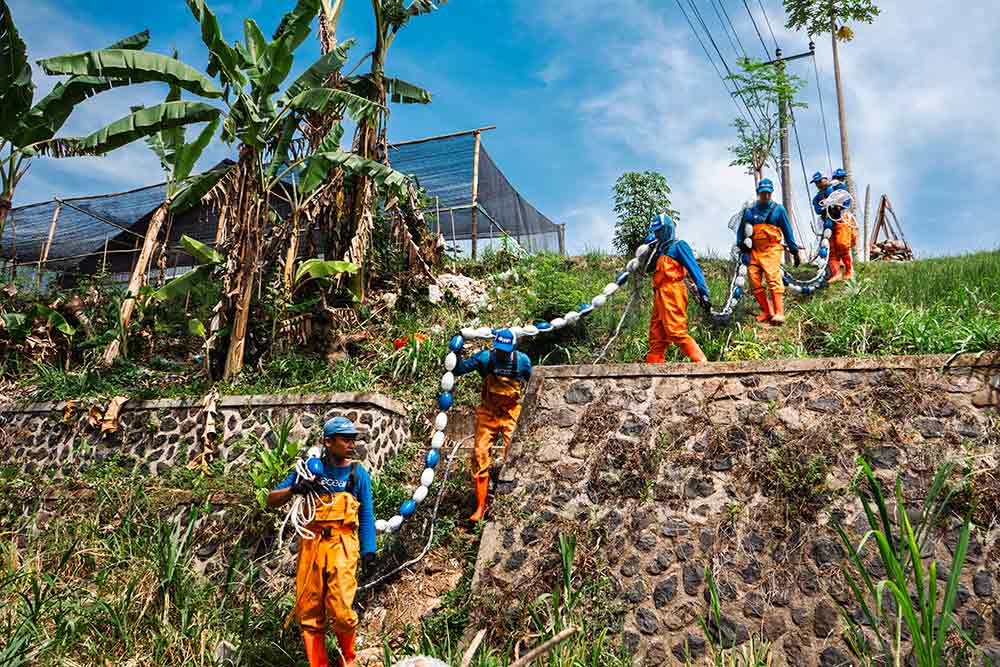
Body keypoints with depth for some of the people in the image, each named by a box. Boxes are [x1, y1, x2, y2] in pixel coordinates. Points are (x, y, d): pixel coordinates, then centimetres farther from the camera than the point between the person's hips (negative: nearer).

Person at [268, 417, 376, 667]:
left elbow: (366, 516, 9)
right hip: (311, 543, 2)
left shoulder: (358, 473, 7)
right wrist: (293, 489, -11)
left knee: (341, 610, -10)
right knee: (308, 610, 4)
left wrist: (368, 549, 0)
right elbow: (271, 500, 8)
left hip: (342, 545, -2)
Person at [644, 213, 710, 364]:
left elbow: (694, 268, -8)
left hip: (672, 293, -9)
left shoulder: (678, 246, 0)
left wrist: (702, 291, -16)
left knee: (676, 332, -17)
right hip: (660, 296, 9)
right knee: (656, 336, 7)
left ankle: (701, 362, -16)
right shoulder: (661, 250, 24)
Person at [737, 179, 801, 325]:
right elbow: (741, 229, 20)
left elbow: (787, 231, 9)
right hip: (754, 251, 4)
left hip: (771, 250, -4)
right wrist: (740, 244, 4)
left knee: (773, 279, -17)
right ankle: (767, 311, 10)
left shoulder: (778, 209, 7)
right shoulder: (750, 211, 12)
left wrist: (795, 251, 7)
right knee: (755, 281, -2)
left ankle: (779, 313, -19)